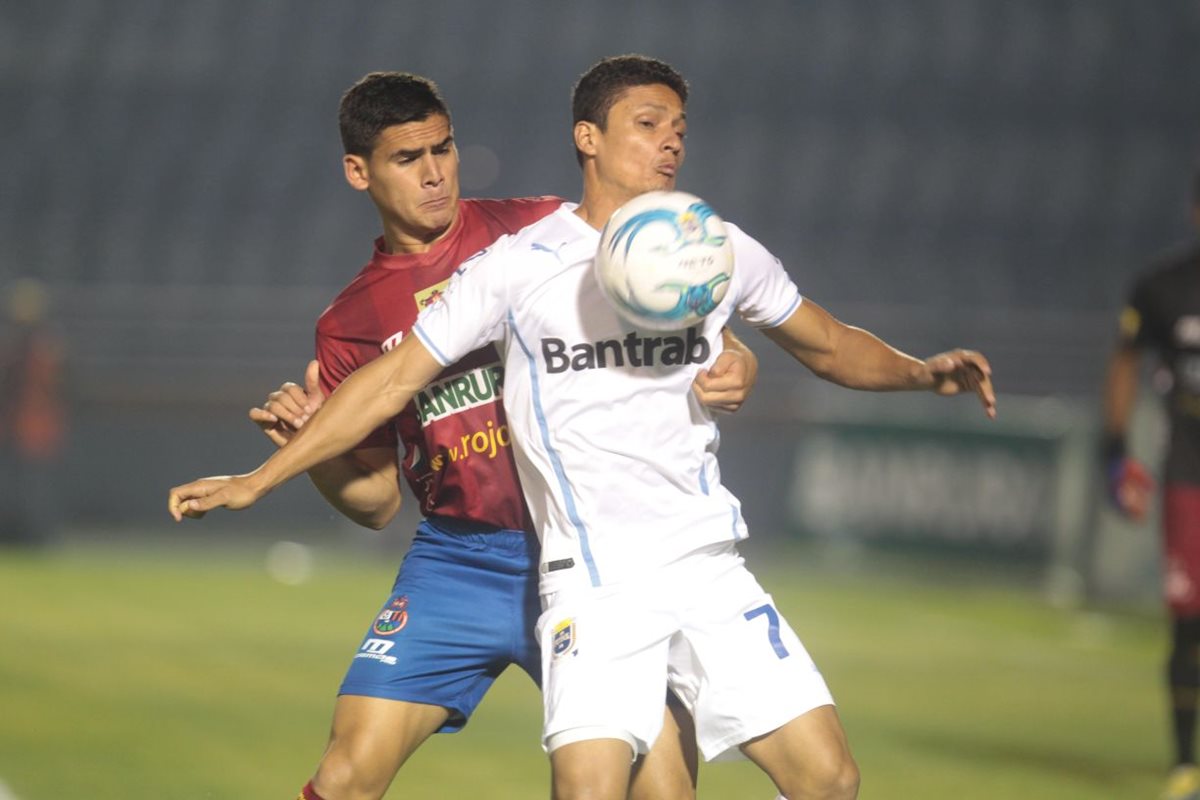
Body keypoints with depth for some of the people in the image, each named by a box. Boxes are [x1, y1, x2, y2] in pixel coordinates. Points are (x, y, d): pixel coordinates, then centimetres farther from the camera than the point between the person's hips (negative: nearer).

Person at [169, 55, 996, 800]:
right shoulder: (519, 267, -2)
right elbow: (393, 379, 1)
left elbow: (829, 345, 22)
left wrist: (919, 371, 2)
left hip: (709, 568, 4)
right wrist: (255, 481, -2)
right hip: (592, 583, -4)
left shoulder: (720, 252, 8)